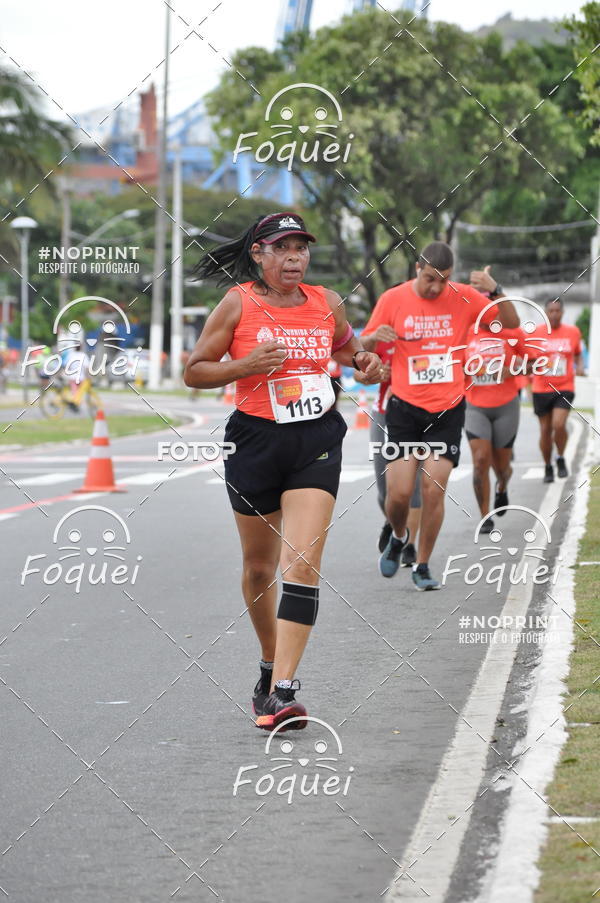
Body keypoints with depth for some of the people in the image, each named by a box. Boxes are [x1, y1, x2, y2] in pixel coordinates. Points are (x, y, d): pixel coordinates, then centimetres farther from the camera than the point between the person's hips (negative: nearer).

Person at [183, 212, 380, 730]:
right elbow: (194, 372, -1)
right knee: (259, 567, 13)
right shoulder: (238, 304, -4)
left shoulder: (326, 303, 5)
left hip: (318, 441, 1)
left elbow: (347, 347, 26)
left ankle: (283, 691, -19)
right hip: (256, 440, 0)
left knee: (302, 563, -14)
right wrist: (246, 365, -17)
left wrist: (363, 361, 3)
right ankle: (271, 665, 38)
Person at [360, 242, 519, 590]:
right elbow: (362, 348, 5)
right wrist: (375, 338, -19)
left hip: (448, 408, 0)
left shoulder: (464, 297, 0)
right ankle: (399, 537, 28)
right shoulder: (393, 299, -2)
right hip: (405, 407, 0)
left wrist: (496, 291, -14)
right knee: (399, 492, -6)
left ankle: (422, 565, 7)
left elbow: (511, 323, 4)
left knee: (434, 489, -9)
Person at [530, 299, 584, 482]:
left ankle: (561, 459, 7)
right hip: (541, 389, 1)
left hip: (564, 388, -1)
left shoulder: (573, 332, 3)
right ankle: (548, 467, 23)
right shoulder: (535, 333, -1)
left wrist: (579, 367, -2)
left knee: (559, 425, -19)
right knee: (545, 430, 5)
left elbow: (578, 354, 18)